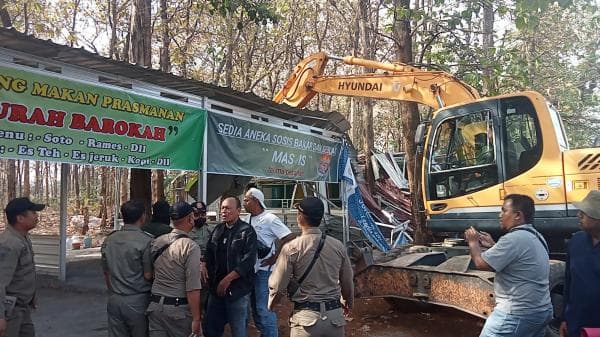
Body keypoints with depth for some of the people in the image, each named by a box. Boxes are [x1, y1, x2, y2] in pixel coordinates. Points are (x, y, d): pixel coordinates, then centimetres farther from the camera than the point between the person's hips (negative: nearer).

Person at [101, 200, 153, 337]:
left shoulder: (109, 240, 4)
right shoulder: (146, 241, -15)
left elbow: (106, 273, 12)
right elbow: (148, 275, -14)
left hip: (114, 300, 5)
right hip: (138, 301, -5)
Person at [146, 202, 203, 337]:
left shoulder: (157, 242, 4)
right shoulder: (190, 247, -14)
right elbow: (192, 288, -17)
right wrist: (196, 319, -14)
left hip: (155, 305, 6)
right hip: (179, 308, -6)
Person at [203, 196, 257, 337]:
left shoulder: (247, 231, -8)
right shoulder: (218, 230, 11)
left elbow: (249, 261, -16)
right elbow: (209, 254, 15)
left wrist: (227, 279, -18)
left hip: (238, 289, -6)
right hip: (216, 288, 6)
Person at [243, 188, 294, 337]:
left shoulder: (269, 219, -14)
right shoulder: (249, 220, 7)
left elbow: (289, 238, -19)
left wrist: (274, 258, -16)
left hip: (264, 270, -8)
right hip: (252, 269, 8)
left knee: (264, 309, -5)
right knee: (255, 307, 17)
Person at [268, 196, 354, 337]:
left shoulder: (292, 248, -12)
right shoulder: (338, 246, -2)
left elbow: (277, 286, -7)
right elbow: (347, 283, 7)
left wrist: (271, 305, 15)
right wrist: (348, 303, 29)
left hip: (306, 316, -3)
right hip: (335, 315, 3)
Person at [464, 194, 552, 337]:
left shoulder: (514, 238, -21)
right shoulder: (536, 237, 10)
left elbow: (480, 263, -19)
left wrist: (473, 242, -2)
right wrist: (493, 245, 16)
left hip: (517, 314, -9)